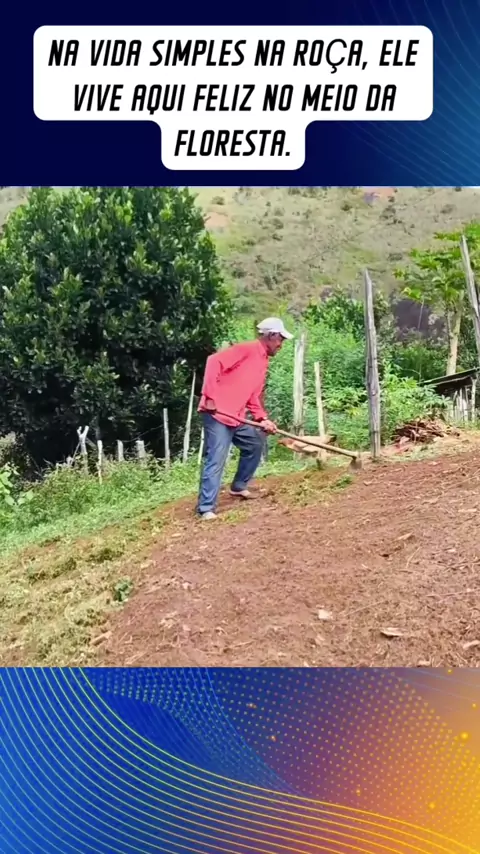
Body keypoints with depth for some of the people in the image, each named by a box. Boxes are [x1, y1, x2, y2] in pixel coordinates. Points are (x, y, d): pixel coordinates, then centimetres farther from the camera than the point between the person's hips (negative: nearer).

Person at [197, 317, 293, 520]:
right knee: (216, 461, -11)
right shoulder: (247, 349, -11)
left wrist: (262, 419, 3)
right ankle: (206, 508, -8)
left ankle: (239, 486, 34)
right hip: (217, 414, -10)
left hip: (237, 418, 10)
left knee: (255, 444, 20)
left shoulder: (263, 361, 17)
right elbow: (214, 361, -21)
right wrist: (210, 396, -25)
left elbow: (254, 396, 18)